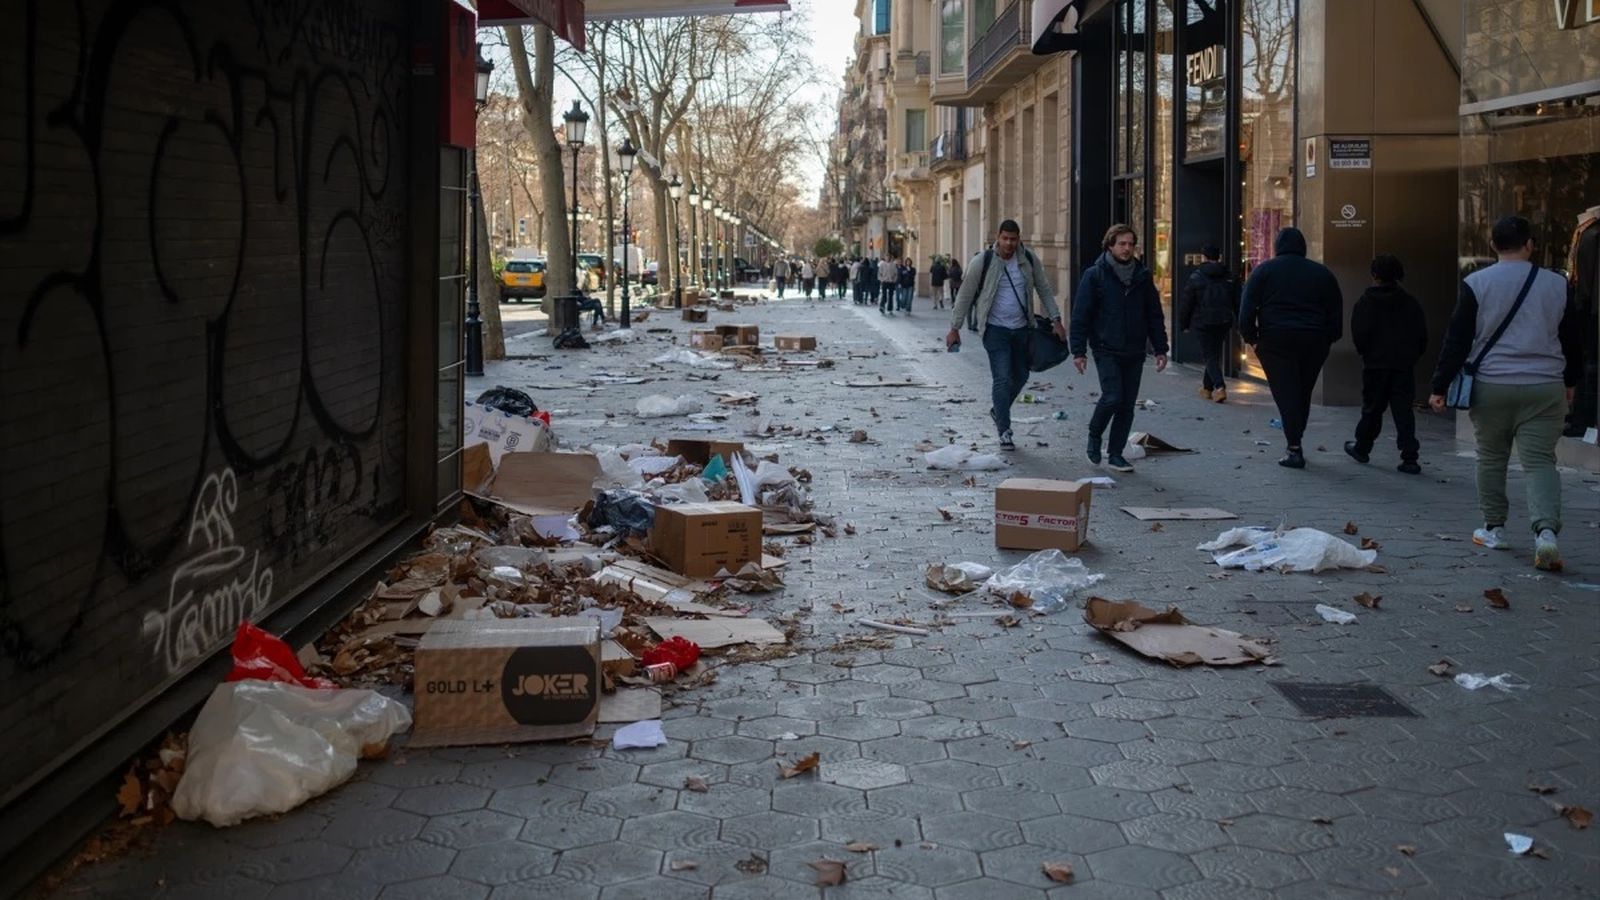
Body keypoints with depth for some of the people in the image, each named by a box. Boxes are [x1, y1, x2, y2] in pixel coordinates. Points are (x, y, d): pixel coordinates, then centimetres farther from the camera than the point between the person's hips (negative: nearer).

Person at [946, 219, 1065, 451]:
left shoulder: (1029, 260, 0)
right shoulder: (982, 262, -10)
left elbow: (1044, 289, 9)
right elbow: (965, 296, -3)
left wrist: (1056, 319, 3)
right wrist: (954, 328, -3)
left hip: (1022, 328, 5)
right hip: (996, 329, -4)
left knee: (1020, 376, 14)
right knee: (1002, 378, -9)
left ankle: (998, 410, 39)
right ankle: (1004, 431, -3)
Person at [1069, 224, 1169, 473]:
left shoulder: (1143, 276, 9)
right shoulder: (1095, 275, -4)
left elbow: (1154, 315, 13)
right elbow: (1081, 315, -5)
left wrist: (1160, 349, 7)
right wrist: (1079, 351, -10)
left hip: (1134, 352, 4)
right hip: (1106, 350, -4)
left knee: (1127, 404, 5)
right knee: (1112, 397, -16)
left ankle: (1115, 454, 15)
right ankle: (1094, 436, 11)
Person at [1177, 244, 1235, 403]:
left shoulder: (1196, 276, -6)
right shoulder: (1229, 277, 5)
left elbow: (1186, 302, -4)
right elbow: (1237, 301, 8)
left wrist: (1183, 324, 6)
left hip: (1204, 322, -4)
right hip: (1224, 322, 4)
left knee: (1210, 356, -2)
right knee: (1216, 354, 17)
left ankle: (1219, 387, -22)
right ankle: (1207, 387, 28)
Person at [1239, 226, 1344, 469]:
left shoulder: (1264, 271, 3)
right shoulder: (1322, 273, 11)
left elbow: (1247, 308, -4)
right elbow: (1336, 312, 10)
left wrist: (1250, 336, 3)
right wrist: (1329, 338, 16)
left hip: (1276, 340, -3)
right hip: (1314, 343, 3)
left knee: (1285, 394, -2)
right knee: (1303, 393, 15)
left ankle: (1295, 448, -11)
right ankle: (1295, 442, 22)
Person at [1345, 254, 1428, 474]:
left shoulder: (1365, 302, -5)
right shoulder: (1410, 303, 4)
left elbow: (1359, 335, -9)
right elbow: (1422, 335, 5)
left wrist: (1365, 353, 7)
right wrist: (1413, 356, 14)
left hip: (1375, 365, -2)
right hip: (1404, 365, 2)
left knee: (1372, 409, 12)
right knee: (1404, 411, 0)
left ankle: (1362, 448, 27)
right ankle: (1409, 458, -7)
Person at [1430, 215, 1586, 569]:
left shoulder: (1476, 284, -4)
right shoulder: (1557, 285, 4)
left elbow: (1457, 340, -4)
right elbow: (1573, 339, 14)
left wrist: (1440, 386, 1)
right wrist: (1570, 381, 28)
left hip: (1491, 387, -1)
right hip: (1545, 388, 1)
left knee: (1491, 458, 14)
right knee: (1540, 461, 0)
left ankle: (1494, 529, 22)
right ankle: (1546, 531, -18)